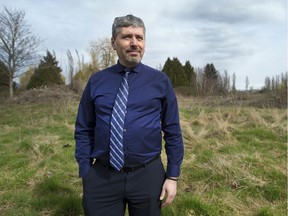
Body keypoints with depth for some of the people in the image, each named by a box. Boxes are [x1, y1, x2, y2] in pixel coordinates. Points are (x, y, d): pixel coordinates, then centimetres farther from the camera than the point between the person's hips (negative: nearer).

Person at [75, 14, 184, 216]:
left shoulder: (160, 81, -1)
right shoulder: (96, 81, 1)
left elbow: (173, 131, 0)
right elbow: (84, 131, 3)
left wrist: (173, 176, -2)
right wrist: (85, 174, 0)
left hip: (148, 175, 0)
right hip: (101, 177, 0)